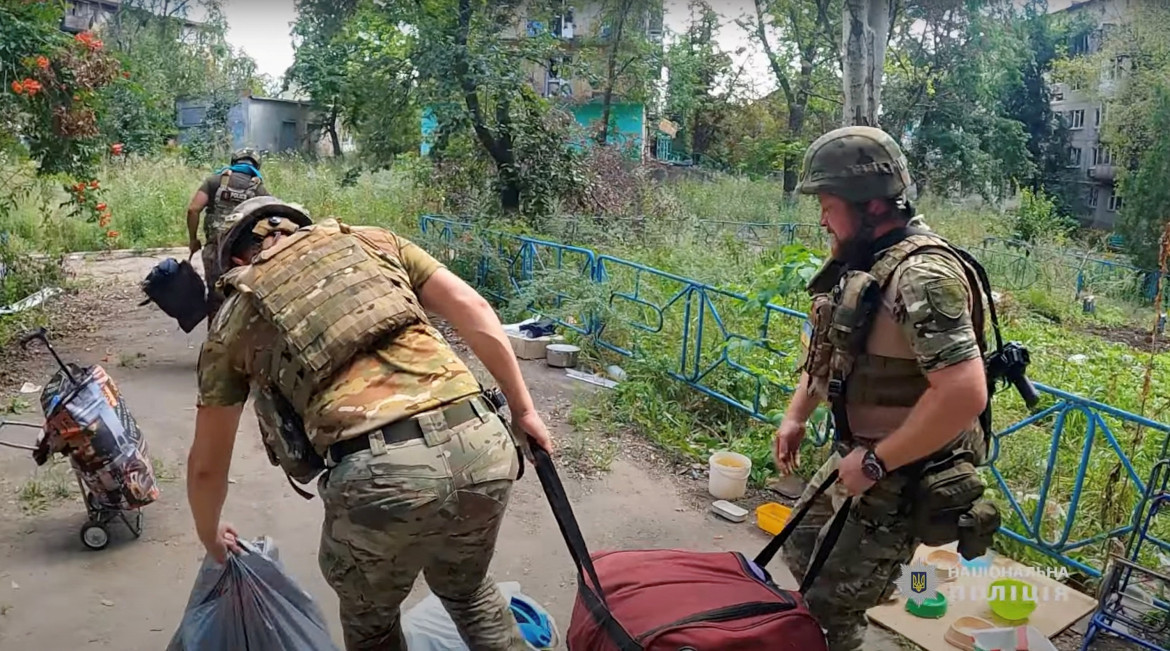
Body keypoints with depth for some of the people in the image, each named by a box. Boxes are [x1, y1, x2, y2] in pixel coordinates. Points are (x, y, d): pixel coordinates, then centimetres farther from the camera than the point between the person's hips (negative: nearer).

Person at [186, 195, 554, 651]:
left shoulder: (236, 317, 21)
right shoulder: (371, 240, 24)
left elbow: (207, 464, 28)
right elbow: (473, 310, 12)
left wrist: (210, 536, 47)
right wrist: (523, 410, 19)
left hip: (380, 473, -3)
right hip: (479, 443, 3)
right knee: (467, 590, 33)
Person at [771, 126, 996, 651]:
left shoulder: (922, 274, -28)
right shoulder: (860, 259, 4)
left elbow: (965, 394, -35)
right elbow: (828, 345, 18)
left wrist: (876, 462, -26)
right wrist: (796, 416, 10)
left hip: (902, 478, -9)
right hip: (857, 452, 10)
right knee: (801, 550, 26)